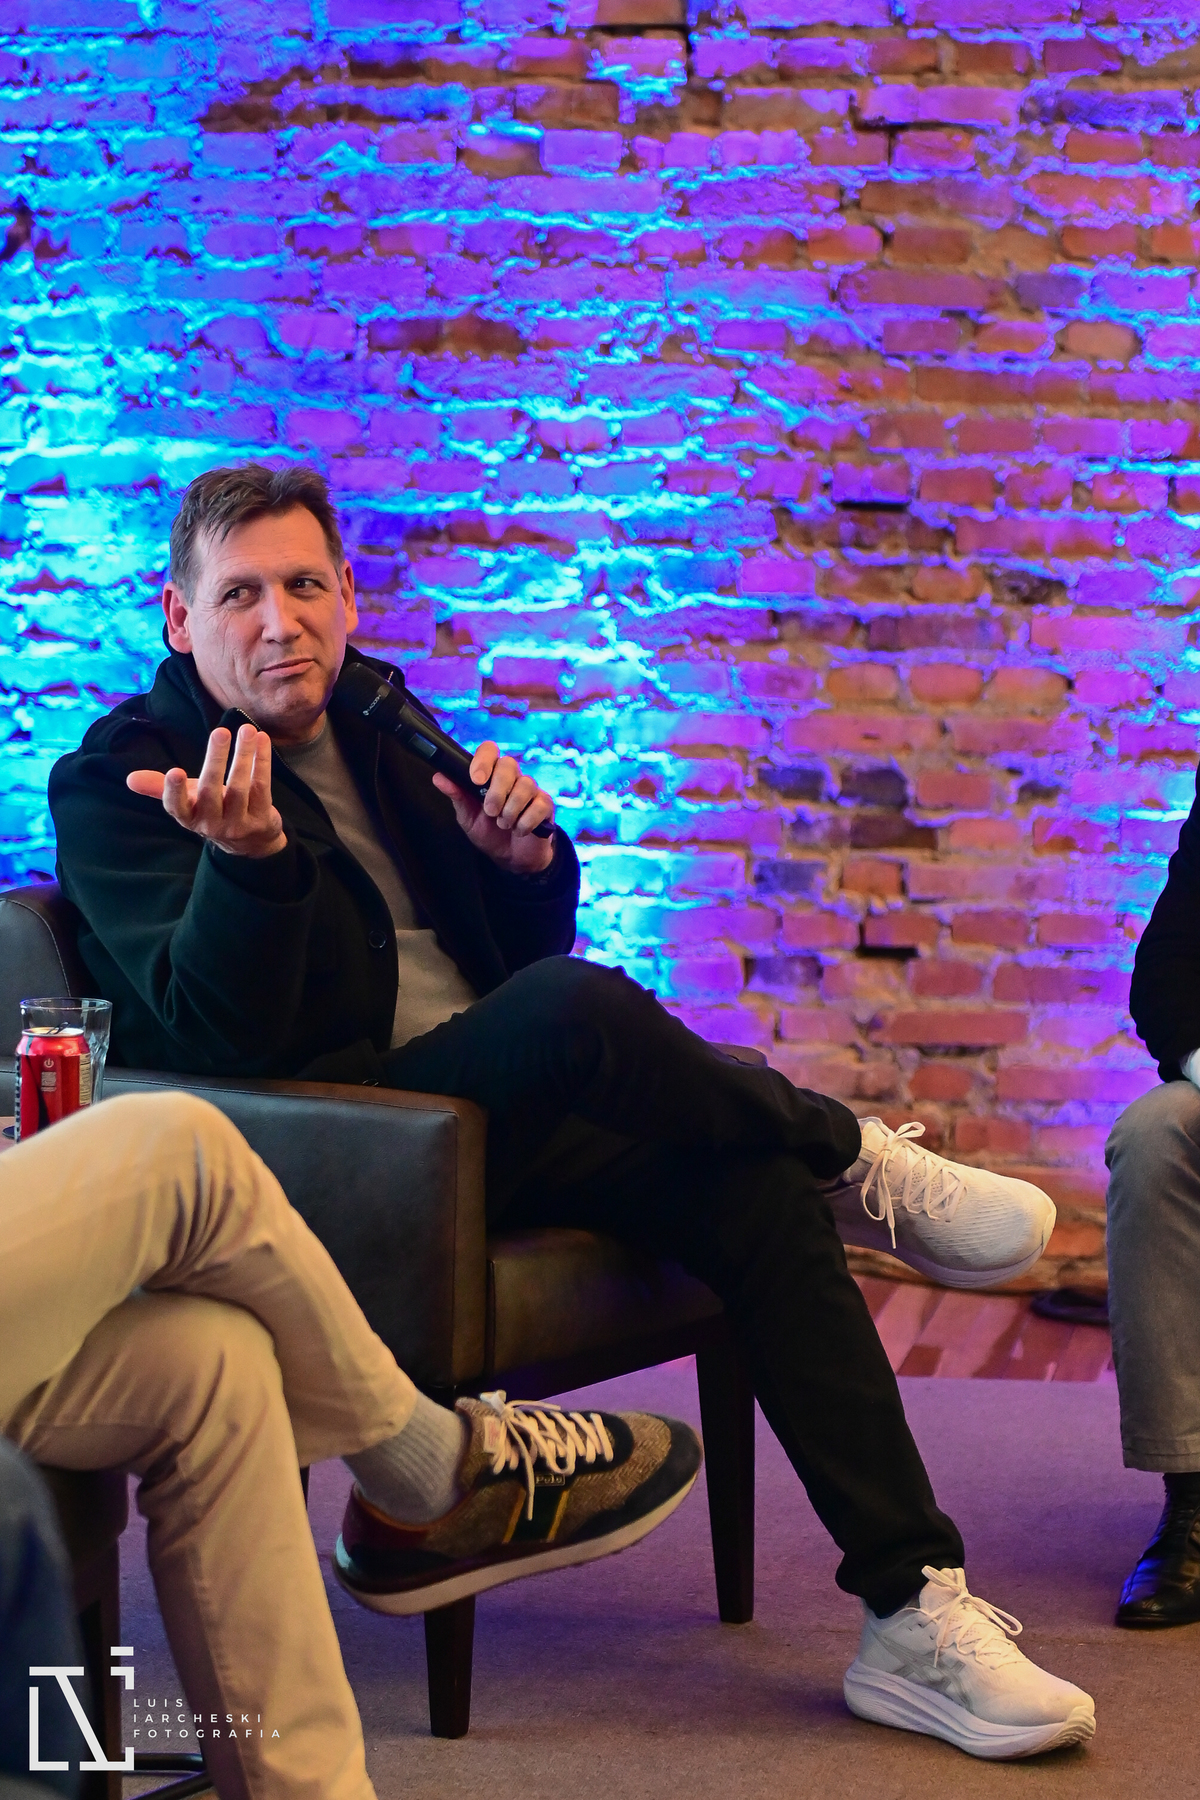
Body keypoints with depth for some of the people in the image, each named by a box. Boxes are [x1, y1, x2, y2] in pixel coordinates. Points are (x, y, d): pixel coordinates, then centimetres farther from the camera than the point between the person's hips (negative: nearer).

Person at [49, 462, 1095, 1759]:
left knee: (761, 1195, -17)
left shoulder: (376, 728, 16)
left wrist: (526, 861, -1)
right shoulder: (116, 783, -3)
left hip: (493, 1116, 7)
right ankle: (860, 1163, -7)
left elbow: (528, 951, 22)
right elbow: (223, 1030, -18)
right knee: (579, 1009, -34)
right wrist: (247, 858, -36)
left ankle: (914, 1617, -16)